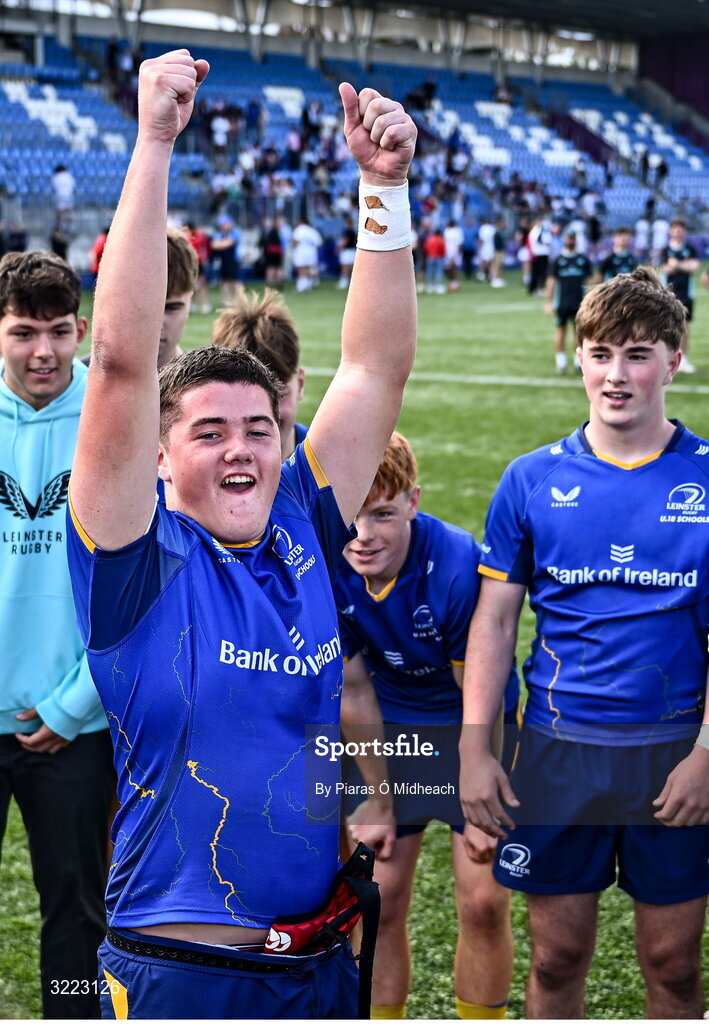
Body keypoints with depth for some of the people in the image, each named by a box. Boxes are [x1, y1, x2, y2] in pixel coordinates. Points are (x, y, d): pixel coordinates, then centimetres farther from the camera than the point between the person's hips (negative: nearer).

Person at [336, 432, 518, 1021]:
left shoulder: (459, 567, -31)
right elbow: (353, 689, -8)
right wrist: (378, 799, -2)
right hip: (390, 728, 3)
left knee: (484, 902, -4)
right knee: (380, 901, 2)